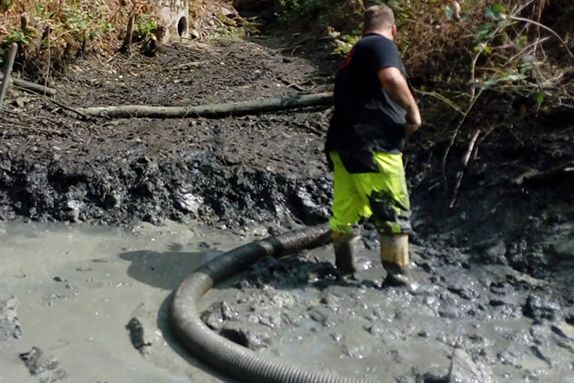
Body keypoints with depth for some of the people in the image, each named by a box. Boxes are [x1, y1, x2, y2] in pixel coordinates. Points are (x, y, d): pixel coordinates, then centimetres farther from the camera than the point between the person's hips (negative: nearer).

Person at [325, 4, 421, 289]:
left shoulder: (354, 55, 24)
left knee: (345, 209, 14)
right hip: (372, 145, -9)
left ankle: (344, 268, 24)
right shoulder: (381, 45, -3)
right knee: (393, 212, 1)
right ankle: (397, 276, 6)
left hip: (343, 143, 9)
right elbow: (391, 77, -25)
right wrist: (413, 111, -12)